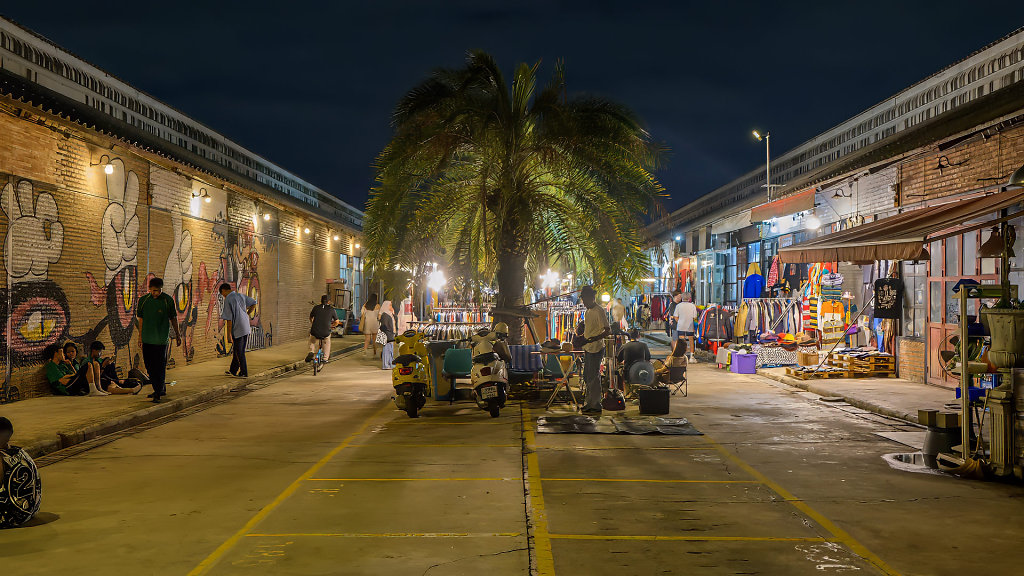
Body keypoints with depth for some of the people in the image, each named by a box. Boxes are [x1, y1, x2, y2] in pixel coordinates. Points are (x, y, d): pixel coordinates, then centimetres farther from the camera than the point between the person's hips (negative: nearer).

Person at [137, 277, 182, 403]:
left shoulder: (168, 300, -4)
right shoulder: (143, 300, 4)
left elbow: (173, 318, 5)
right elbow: (141, 319, 13)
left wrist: (177, 335, 10)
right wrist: (140, 336, 14)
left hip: (161, 339, -4)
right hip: (147, 339, 4)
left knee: (160, 367, -6)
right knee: (149, 366, 10)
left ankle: (158, 394, -2)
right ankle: (160, 389, 25)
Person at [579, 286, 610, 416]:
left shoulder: (599, 311, -17)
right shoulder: (588, 311, 14)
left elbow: (608, 331, -23)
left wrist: (591, 340, -30)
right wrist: (582, 337, 12)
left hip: (596, 349, -10)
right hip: (588, 348, 10)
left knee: (593, 377, -6)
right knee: (587, 377, 15)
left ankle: (595, 407, -1)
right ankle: (589, 403, 26)